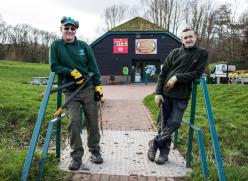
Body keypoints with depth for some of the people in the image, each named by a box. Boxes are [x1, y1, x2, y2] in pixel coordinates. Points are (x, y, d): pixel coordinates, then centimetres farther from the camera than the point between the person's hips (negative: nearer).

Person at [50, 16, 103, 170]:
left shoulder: (84, 46, 1)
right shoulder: (56, 46, 1)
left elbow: (93, 67, 3)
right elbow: (54, 66, -3)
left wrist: (98, 85, -2)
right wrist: (71, 72, -17)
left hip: (89, 89, 1)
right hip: (70, 91, 0)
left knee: (93, 121, 6)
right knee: (74, 122, -7)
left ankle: (95, 151, 24)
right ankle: (77, 156, 8)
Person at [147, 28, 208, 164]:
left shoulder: (202, 53, 4)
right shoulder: (175, 53, 6)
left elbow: (197, 73, -5)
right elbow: (163, 73, 4)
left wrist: (177, 78, -14)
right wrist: (158, 93, -3)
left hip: (182, 96, -1)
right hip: (166, 94, 1)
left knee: (174, 123, -6)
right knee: (164, 124, 5)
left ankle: (155, 143, 15)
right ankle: (164, 153, 19)